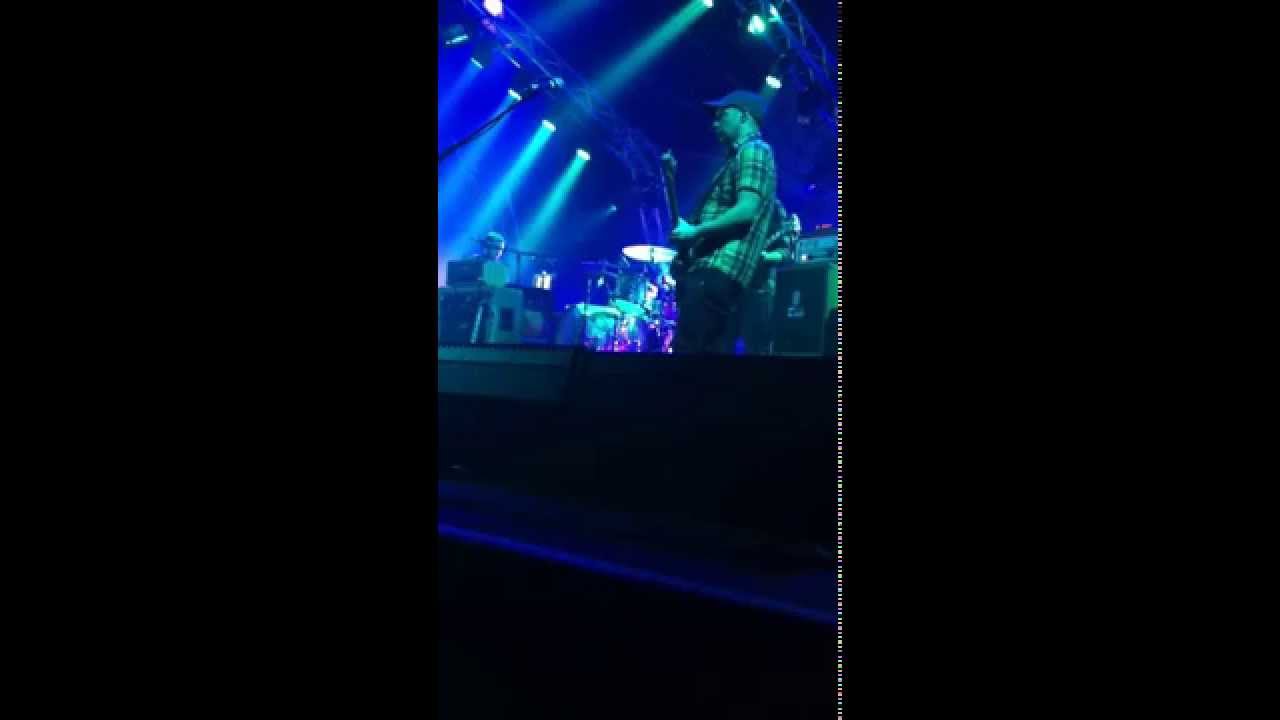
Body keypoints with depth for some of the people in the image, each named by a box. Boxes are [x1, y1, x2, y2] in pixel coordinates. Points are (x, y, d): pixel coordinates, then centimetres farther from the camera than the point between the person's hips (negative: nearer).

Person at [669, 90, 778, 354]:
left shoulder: (753, 150, -2)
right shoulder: (739, 156, 29)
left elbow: (747, 210, -17)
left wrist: (695, 231, -12)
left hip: (720, 269, -10)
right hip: (711, 268, 10)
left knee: (687, 349, -17)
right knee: (710, 350, 6)